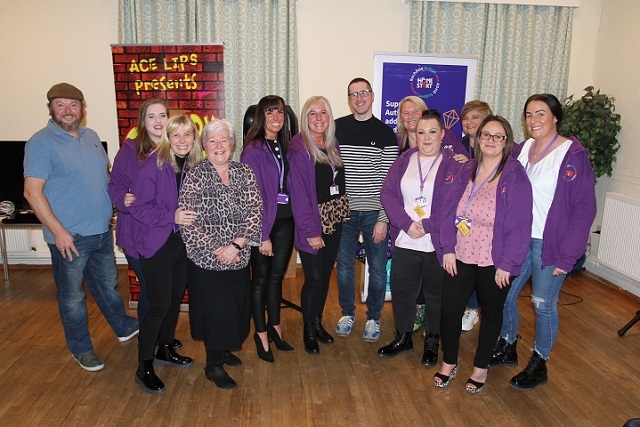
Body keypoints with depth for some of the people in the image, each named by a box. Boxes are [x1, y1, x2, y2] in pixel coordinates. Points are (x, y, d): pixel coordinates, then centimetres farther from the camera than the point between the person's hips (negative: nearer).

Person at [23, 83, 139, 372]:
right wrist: (58, 231, -19)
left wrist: (113, 210, 11)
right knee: (72, 296, 11)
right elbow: (32, 191, -17)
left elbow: (105, 175, 19)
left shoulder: (91, 137, 8)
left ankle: (123, 327, 42)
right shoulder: (41, 142, -12)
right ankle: (80, 349, 29)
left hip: (102, 231, 6)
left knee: (107, 284, 23)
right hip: (69, 237, -6)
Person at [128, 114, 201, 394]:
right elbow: (137, 206, -18)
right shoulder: (154, 165, -18)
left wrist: (191, 216, -3)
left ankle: (165, 349, 39)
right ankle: (144, 368, 14)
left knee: (176, 299, 18)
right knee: (160, 305, -3)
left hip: (182, 242, 7)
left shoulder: (193, 166, 1)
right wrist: (172, 216, -25)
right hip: (156, 245, -7)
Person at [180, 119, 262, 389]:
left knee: (237, 307, 15)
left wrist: (236, 245, -18)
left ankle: (225, 350, 41)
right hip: (206, 260, -4)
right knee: (214, 310, 4)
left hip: (240, 258, 4)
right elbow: (188, 223, -14)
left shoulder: (245, 173, 1)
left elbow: (256, 212, -6)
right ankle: (214, 365, 25)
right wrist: (217, 250, -18)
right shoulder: (195, 177, -8)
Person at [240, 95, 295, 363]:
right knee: (261, 278, 8)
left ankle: (274, 326, 33)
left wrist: (296, 218, 4)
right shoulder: (253, 149, -11)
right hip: (261, 223, -5)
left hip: (285, 220, 6)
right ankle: (261, 333, 24)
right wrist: (263, 235, -16)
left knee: (277, 276, 16)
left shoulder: (284, 146, 9)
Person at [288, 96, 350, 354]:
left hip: (335, 220, 6)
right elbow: (298, 193, -17)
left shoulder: (333, 145, 7)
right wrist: (310, 231, -18)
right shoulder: (299, 149, -13)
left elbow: (340, 181, 9)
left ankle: (318, 322, 33)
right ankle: (309, 331, 21)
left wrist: (341, 213, 0)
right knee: (314, 278, 0)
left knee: (325, 275, 15)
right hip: (313, 223, -6)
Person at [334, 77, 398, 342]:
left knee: (377, 268, 8)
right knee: (344, 265, 11)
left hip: (374, 212, -1)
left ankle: (373, 317, 27)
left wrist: (383, 218, -10)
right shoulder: (337, 128, 2)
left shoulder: (385, 133, -2)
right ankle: (347, 313, 31)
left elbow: (388, 180, -5)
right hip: (344, 210, 1)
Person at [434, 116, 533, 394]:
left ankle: (481, 367, 35)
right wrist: (448, 248, -4)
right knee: (449, 309, 6)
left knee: (491, 312, 15)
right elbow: (449, 210, 3)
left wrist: (507, 265, -15)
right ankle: (449, 363, 29)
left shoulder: (515, 177, -11)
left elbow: (519, 225, -14)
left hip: (494, 263, -3)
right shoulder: (466, 171, 3)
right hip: (460, 258, 4)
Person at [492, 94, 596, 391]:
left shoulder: (574, 155, -9)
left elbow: (584, 208, -11)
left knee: (543, 304, 4)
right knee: (503, 296, 11)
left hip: (550, 244, -5)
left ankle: (539, 364, 25)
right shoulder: (520, 150, 7)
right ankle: (507, 348, 34)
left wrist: (568, 255, -14)